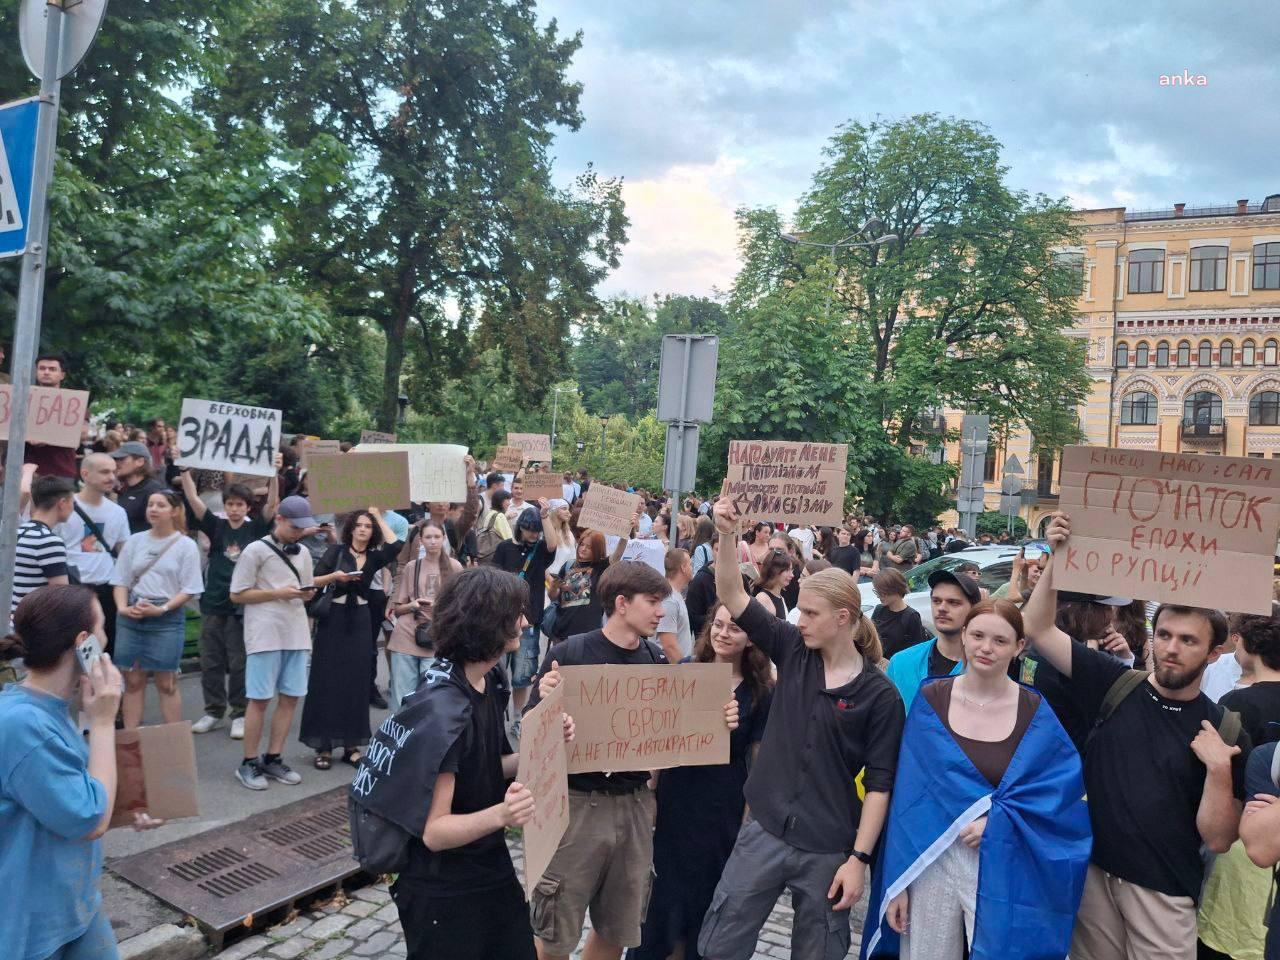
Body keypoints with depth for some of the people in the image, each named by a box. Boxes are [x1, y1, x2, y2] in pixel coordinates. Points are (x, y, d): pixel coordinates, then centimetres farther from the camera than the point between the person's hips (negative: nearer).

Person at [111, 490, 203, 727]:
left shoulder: (186, 545, -2)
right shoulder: (135, 541, 8)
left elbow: (188, 589, -6)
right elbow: (121, 580, 9)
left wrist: (161, 609, -17)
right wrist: (122, 608, -8)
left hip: (167, 618, -3)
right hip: (130, 617, 3)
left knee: (166, 683, 3)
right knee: (133, 680, 9)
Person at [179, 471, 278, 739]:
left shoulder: (255, 529, 1)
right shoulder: (216, 526, 4)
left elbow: (272, 504, -11)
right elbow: (193, 499, -3)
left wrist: (274, 474, -22)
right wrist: (184, 469, -12)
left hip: (243, 608, -2)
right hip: (212, 605, 2)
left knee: (239, 664, 4)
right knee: (210, 663, 11)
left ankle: (240, 715, 14)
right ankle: (213, 711, 24)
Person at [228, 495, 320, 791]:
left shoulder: (303, 553, 13)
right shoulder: (256, 550, -5)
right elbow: (237, 595, -6)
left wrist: (307, 594, -3)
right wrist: (278, 593, -15)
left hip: (296, 634, 6)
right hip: (265, 635, -6)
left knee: (290, 697, 7)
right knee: (260, 699, -1)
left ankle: (273, 759, 18)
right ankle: (249, 763, 11)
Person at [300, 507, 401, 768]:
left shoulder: (374, 557, 5)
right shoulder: (336, 551, -1)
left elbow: (395, 545, -13)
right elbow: (313, 581, -5)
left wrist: (380, 517, -2)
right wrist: (334, 576, -23)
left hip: (359, 622, 3)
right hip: (333, 620, -3)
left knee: (356, 682, 4)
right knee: (327, 681, -1)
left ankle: (351, 745, 11)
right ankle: (323, 746, 5)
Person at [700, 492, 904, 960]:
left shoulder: (880, 694, -9)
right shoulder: (793, 651, -1)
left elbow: (878, 783, -7)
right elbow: (732, 596, -7)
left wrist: (859, 858, -9)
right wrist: (727, 535, -20)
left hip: (828, 849, -2)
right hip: (765, 832, 3)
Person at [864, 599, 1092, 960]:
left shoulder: (1037, 713, -2)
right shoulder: (930, 700, -3)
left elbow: (1066, 786, -6)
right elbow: (908, 795, -2)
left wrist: (997, 820, -18)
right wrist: (897, 881, -3)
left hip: (1004, 871, 0)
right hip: (932, 861, 1)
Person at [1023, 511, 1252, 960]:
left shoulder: (1226, 732, -5)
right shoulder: (1116, 685, -3)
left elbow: (1217, 839, -7)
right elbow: (1038, 629, -7)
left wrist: (1219, 767, -22)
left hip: (1163, 893, -1)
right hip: (1093, 871, 2)